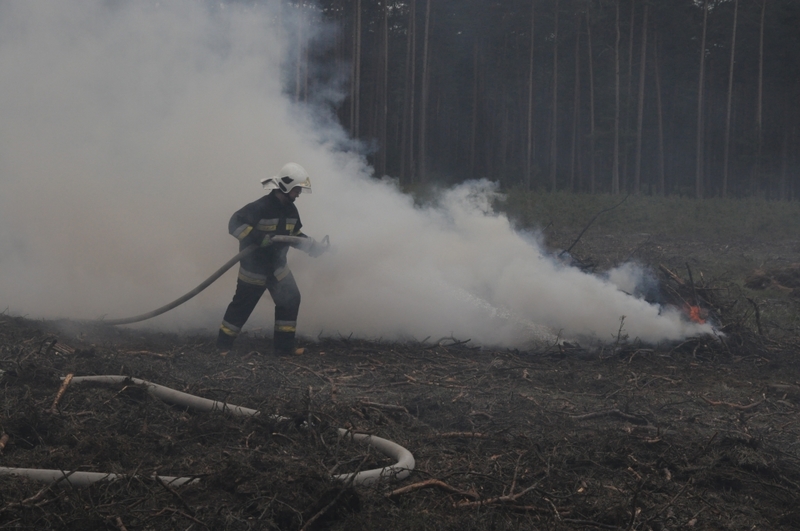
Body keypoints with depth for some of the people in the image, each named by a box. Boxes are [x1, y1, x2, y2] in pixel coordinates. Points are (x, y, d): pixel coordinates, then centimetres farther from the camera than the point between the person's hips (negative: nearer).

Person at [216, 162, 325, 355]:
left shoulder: (291, 210, 2)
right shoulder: (261, 207, -23)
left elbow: (296, 236, 13)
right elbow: (235, 223, -29)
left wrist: (316, 247, 1)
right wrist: (257, 238, -40)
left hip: (277, 265, 7)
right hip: (254, 266, -7)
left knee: (290, 299, -1)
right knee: (242, 304, 4)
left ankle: (284, 346, 8)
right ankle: (223, 343, 21)